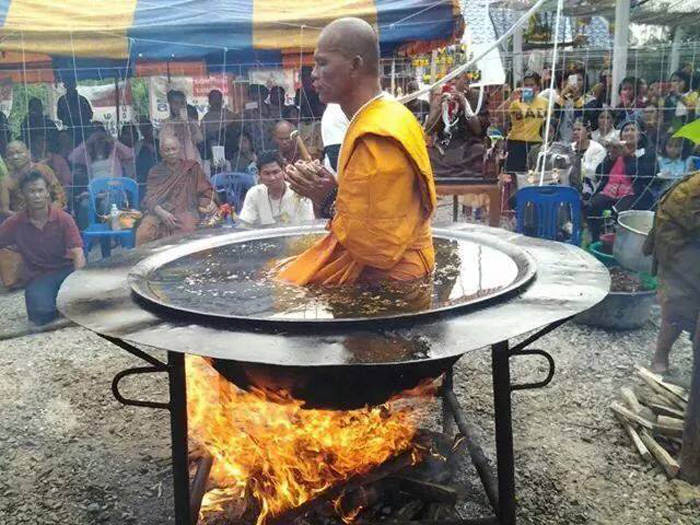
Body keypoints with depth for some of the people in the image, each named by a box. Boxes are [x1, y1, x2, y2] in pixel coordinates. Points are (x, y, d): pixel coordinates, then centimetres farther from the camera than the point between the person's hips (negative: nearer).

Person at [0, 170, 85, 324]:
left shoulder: (64, 219, -8)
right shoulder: (14, 223, -3)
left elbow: (78, 254, -16)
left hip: (66, 269, 0)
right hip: (38, 277, 0)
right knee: (42, 315, -29)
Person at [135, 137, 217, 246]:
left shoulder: (192, 167, 11)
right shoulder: (156, 171, 13)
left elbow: (205, 192, 11)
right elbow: (150, 199, 3)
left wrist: (210, 202, -12)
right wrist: (161, 213, -17)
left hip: (186, 211, -1)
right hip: (159, 212, 1)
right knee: (143, 234, -28)